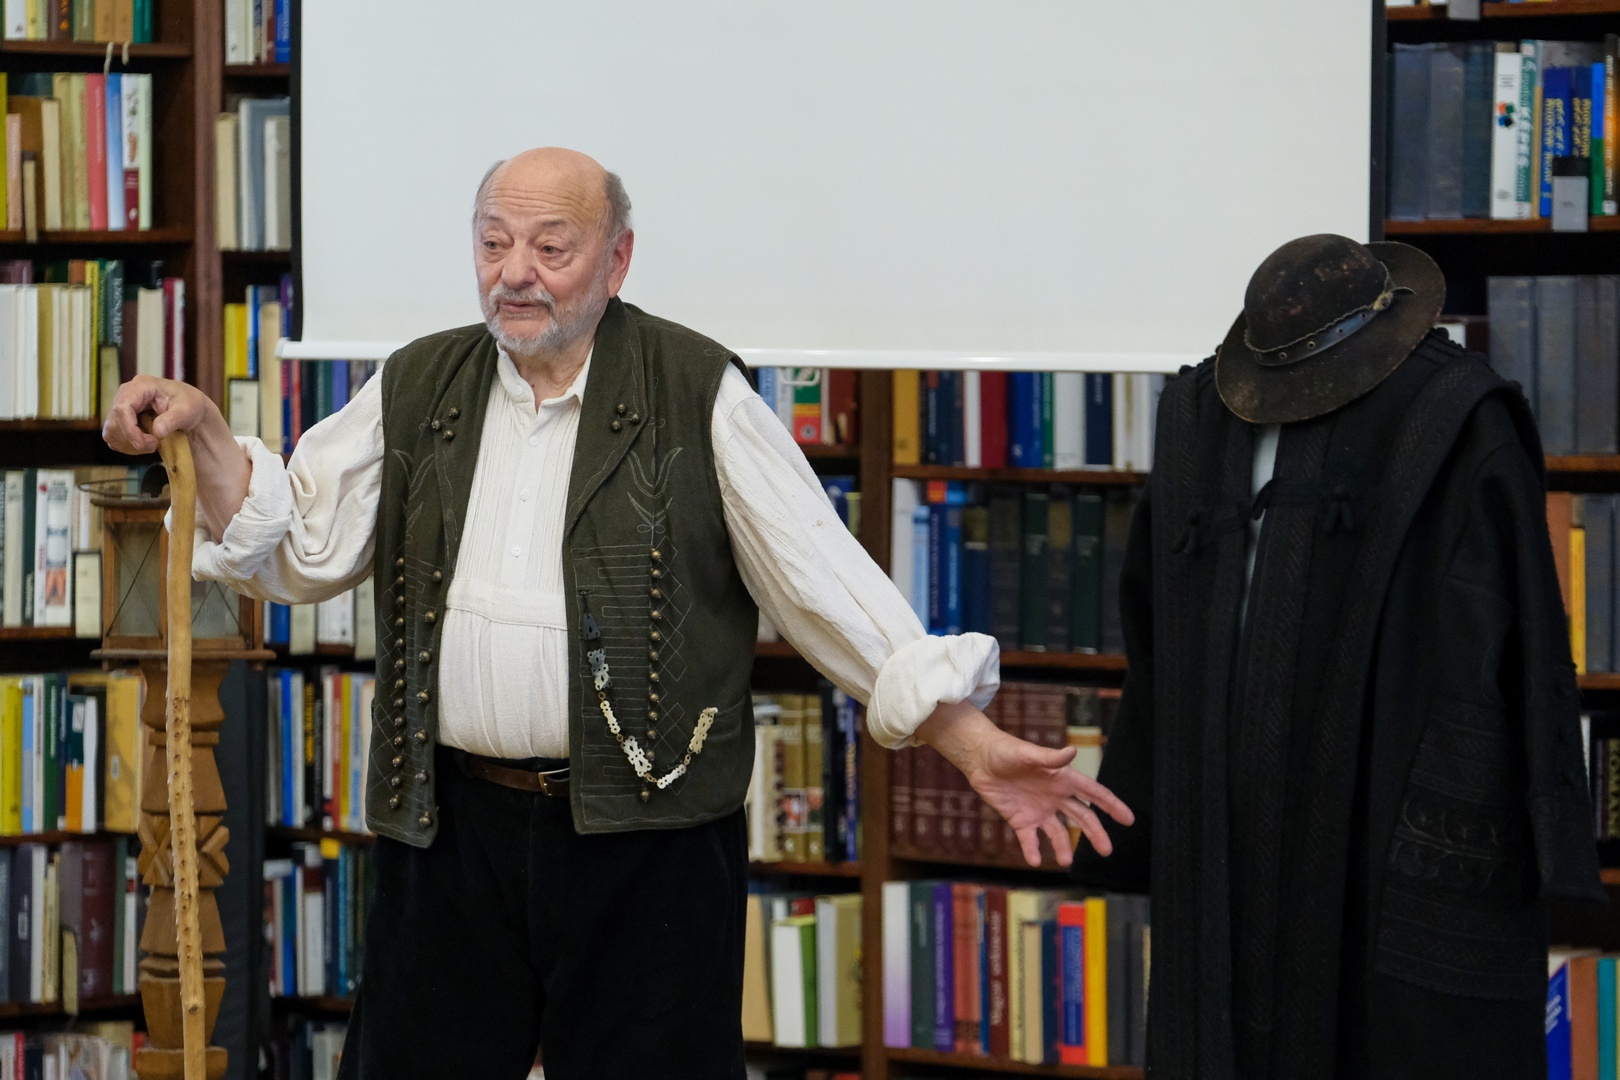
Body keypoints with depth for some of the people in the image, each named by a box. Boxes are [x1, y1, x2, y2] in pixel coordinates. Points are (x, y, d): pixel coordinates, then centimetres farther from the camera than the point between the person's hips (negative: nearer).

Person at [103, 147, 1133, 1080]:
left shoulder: (697, 394, -2)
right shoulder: (416, 391, 9)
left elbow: (824, 581, -4)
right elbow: (299, 550, 7)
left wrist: (971, 741, -11)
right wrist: (203, 432, -8)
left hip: (647, 842, -3)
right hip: (454, 827, 3)